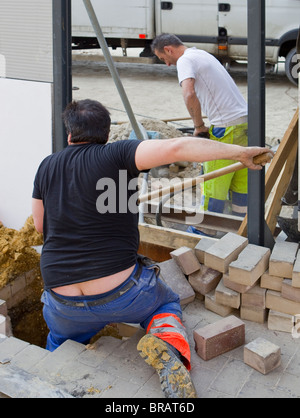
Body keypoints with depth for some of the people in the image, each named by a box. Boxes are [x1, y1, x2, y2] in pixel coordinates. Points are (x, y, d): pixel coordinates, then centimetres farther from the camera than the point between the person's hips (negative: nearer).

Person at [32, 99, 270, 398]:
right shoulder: (115, 155, -11)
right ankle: (165, 344, -4)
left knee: (60, 340, 38)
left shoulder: (47, 166, 2)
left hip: (65, 304, 4)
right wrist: (239, 152, -16)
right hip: (120, 294, -3)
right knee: (166, 304, 28)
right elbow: (177, 148, -25)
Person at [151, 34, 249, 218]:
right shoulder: (203, 54, 22)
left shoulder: (185, 60, -8)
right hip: (246, 119, 9)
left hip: (227, 126, -9)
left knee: (213, 182, 3)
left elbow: (189, 95, -26)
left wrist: (199, 126, -14)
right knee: (241, 181, 17)